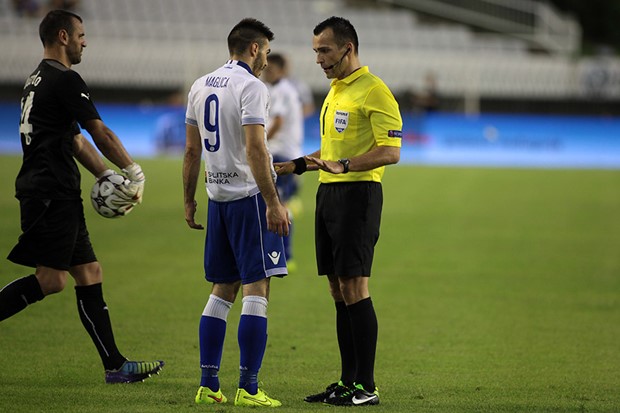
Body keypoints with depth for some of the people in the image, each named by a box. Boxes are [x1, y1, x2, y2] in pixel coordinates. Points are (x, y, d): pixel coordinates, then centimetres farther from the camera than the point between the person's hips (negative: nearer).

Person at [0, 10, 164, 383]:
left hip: (58, 195, 11)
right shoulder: (65, 79, -10)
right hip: (52, 194, -11)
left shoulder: (38, 80, 21)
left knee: (90, 275, 8)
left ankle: (115, 365, 8)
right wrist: (135, 173, 3)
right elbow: (100, 134, -9)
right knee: (51, 279, -14)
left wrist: (109, 177, 15)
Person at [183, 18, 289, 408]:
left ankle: (208, 384, 10)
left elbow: (191, 151, 16)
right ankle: (248, 388, -8)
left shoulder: (201, 86, 12)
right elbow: (255, 149, -20)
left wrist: (189, 200, 22)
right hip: (249, 196, -8)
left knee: (222, 291, 13)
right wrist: (274, 203, -21)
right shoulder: (251, 87, -11)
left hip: (218, 198, 8)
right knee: (256, 291, -5)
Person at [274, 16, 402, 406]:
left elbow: (390, 151, -18)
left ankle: (366, 386, -8)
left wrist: (343, 165, -28)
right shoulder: (336, 90, 18)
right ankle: (348, 381, 13)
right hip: (328, 194, 9)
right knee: (339, 290, 9)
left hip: (358, 194, -9)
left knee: (354, 286, -10)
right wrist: (298, 165, 20)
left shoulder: (374, 90, -11)